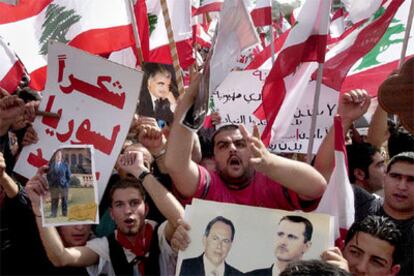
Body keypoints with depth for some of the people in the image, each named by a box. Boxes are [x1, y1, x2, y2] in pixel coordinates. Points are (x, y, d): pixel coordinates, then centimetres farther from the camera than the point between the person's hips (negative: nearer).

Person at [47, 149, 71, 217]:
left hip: (64, 186, 0)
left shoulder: (65, 164, 2)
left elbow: (68, 176, 6)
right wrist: (50, 183, 1)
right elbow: (48, 175, 10)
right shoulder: (51, 164, 4)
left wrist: (67, 184, -2)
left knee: (64, 202, 3)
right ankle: (53, 215, 3)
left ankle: (65, 215, 8)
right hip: (54, 186, 0)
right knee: (54, 202, 0)